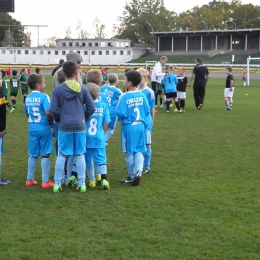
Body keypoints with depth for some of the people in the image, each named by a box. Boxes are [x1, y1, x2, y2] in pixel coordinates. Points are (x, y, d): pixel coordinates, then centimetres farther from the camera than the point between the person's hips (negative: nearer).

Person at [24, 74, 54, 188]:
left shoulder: (27, 98, 7)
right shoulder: (44, 96, -14)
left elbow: (27, 114, 13)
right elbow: (48, 112, -22)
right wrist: (52, 123, -6)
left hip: (32, 129, 6)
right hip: (44, 129, -6)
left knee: (33, 155, 15)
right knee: (45, 155, 2)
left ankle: (30, 179, 22)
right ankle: (45, 181, 4)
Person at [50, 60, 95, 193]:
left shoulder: (57, 90, -4)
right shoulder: (83, 89, 1)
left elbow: (53, 110, -7)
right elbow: (91, 108, 1)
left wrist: (59, 120, 11)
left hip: (64, 127, -1)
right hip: (80, 126, 1)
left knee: (61, 155, 5)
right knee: (80, 155, 8)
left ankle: (57, 184, 9)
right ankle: (81, 183, 11)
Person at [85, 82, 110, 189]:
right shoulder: (104, 106, -4)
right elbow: (106, 122, 0)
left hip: (86, 137, -1)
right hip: (99, 138, 1)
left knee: (88, 159, 14)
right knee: (101, 159, 3)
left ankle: (92, 180, 20)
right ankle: (104, 179, -13)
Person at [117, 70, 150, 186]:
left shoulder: (124, 97, -15)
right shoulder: (141, 95, 0)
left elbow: (121, 113, -18)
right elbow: (147, 110, 5)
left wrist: (124, 118, 3)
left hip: (128, 127, -4)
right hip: (140, 126, 4)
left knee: (129, 153, 8)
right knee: (139, 151, 13)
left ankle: (132, 176, 18)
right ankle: (138, 171, -9)